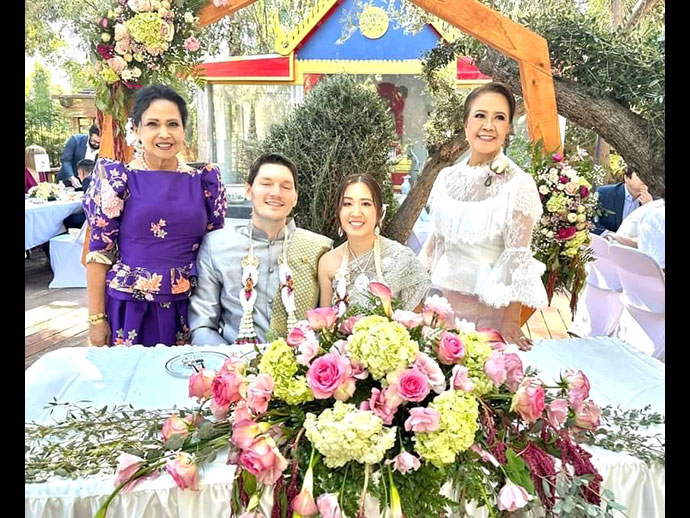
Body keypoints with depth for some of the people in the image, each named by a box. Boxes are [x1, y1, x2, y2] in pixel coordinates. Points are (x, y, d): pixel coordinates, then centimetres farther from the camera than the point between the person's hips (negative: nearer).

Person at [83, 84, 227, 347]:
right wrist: (96, 318, -5)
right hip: (130, 309, -2)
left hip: (189, 310, 2)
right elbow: (99, 251, -3)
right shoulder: (117, 179, -4)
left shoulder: (204, 180, 2)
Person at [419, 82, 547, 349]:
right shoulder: (447, 176, 3)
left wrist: (510, 323, -15)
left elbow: (517, 260, -13)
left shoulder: (518, 184, -12)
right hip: (441, 297, 5)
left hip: (487, 307, -5)